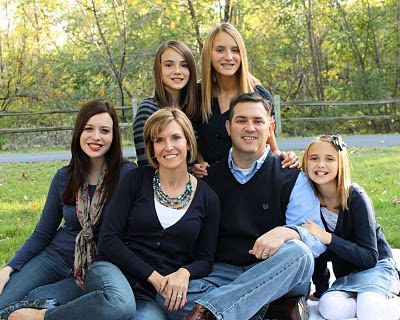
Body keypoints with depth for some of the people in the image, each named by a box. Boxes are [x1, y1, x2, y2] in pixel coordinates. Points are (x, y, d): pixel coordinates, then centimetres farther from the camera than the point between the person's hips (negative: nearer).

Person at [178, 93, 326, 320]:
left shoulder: (291, 178, 6)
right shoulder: (210, 178, 14)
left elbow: (317, 239, -4)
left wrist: (286, 232, -26)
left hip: (276, 277, -1)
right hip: (222, 273, 1)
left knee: (297, 252, -36)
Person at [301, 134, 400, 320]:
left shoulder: (356, 198, -17)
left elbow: (370, 257, -20)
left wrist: (328, 238, -28)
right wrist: (321, 290, 3)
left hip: (376, 267, -4)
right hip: (345, 276, 4)